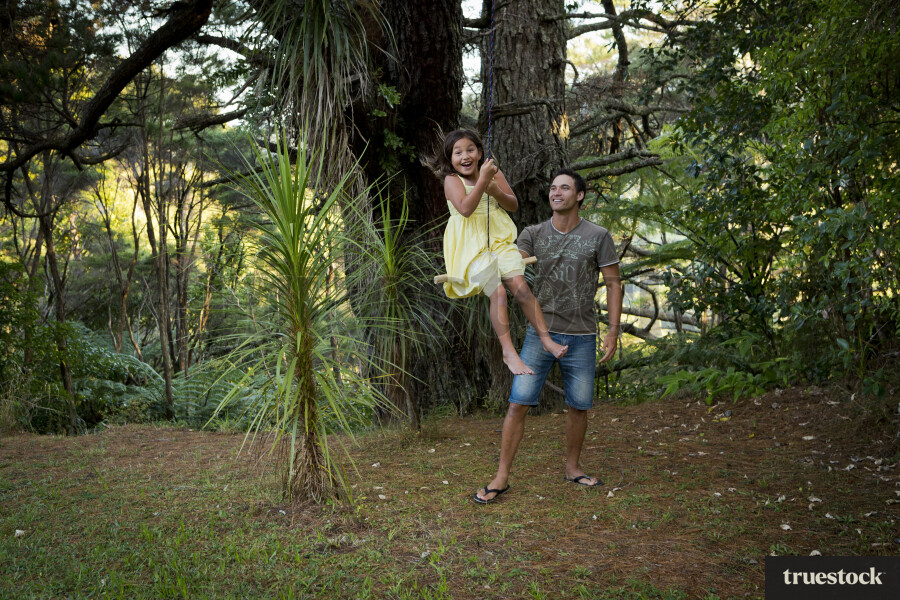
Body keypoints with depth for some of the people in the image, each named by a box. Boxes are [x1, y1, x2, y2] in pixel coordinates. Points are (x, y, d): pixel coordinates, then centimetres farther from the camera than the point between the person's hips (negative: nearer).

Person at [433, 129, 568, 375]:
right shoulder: (452, 180, -4)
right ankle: (508, 352, -12)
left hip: (499, 240, 4)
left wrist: (497, 192, -10)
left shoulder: (494, 173, 9)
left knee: (521, 287, -13)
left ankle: (546, 339, -4)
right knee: (498, 292, -20)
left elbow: (513, 205, 10)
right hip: (471, 246, -4)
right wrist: (483, 179, -25)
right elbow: (465, 209, -22)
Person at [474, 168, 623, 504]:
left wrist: (613, 331, -4)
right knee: (518, 403, -5)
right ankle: (501, 477, 3)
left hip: (581, 337, 0)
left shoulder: (598, 237, -1)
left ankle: (572, 468, 30)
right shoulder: (534, 234, 3)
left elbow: (613, 283, 1)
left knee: (579, 406, 9)